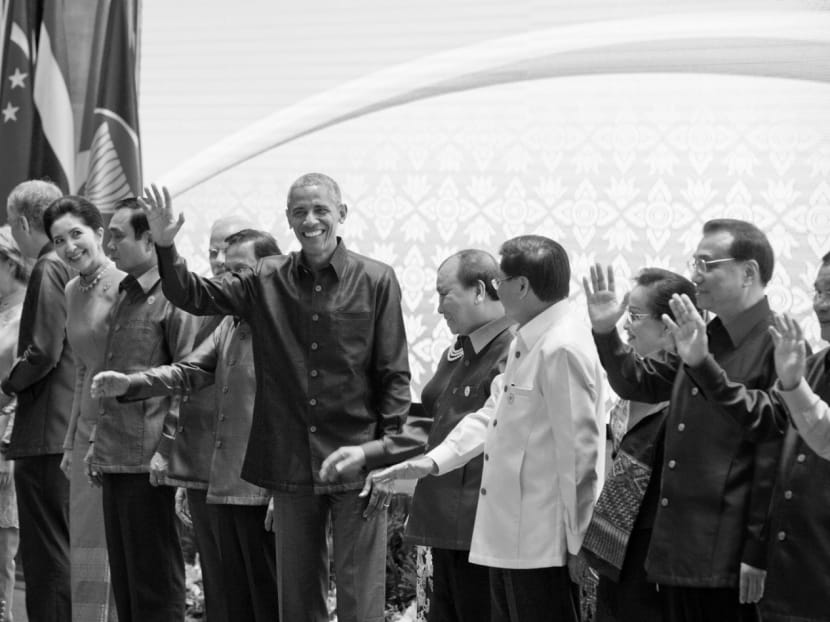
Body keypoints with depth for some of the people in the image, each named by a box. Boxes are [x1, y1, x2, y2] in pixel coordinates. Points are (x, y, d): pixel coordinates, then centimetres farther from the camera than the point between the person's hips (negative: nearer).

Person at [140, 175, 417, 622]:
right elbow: (194, 296, 0)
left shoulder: (376, 280, -3)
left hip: (356, 463, -3)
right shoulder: (267, 281, 4)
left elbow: (394, 375, -2)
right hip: (292, 466, 3)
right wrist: (165, 246, -16)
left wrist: (385, 450, -11)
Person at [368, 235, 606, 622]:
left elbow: (579, 450, -19)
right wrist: (434, 461, 7)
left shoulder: (562, 349, -19)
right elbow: (492, 414, 19)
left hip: (544, 543, -10)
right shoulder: (525, 344, 13)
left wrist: (576, 541, -15)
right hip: (509, 539, 10)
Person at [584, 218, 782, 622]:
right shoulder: (700, 340, 13)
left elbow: (775, 458, -15)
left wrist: (758, 552, -16)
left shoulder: (776, 347, -12)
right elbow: (639, 382, 25)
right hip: (679, 552, 8)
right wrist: (606, 332, 8)